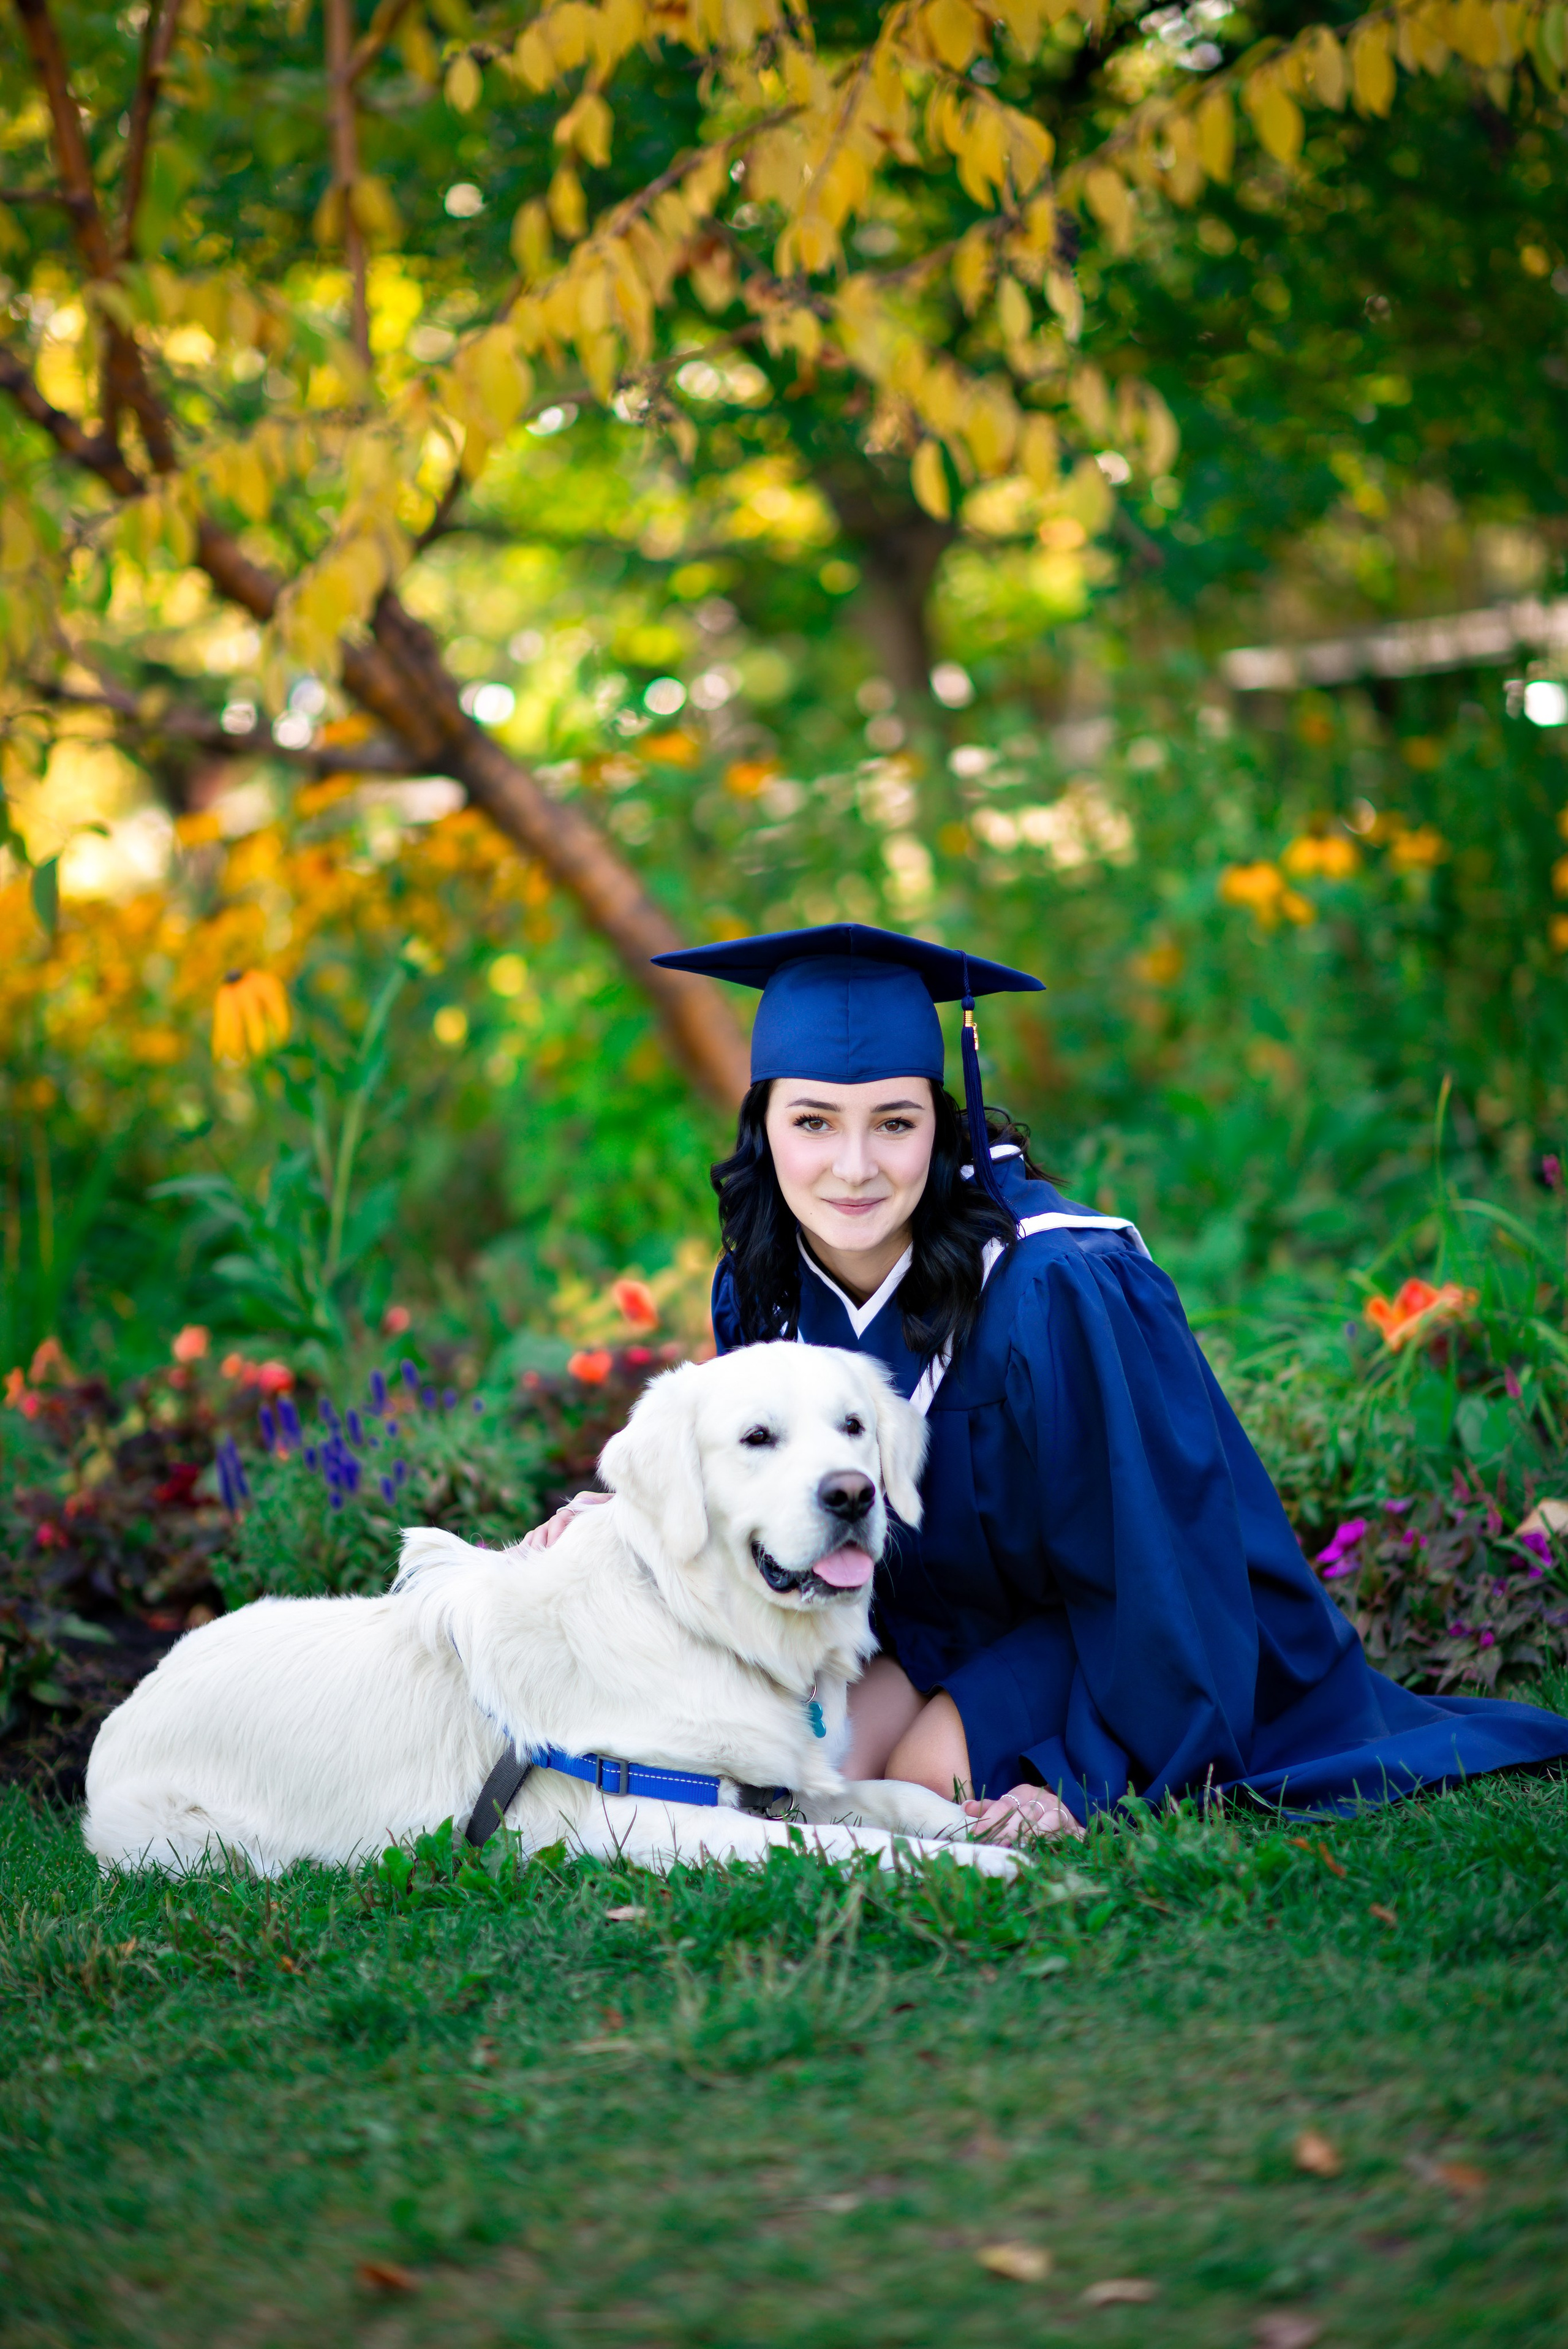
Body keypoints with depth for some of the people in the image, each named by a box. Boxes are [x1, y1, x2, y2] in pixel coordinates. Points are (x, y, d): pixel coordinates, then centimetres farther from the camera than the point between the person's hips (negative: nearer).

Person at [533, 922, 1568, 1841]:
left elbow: (1153, 1564, -25)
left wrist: (1076, 1777, -25)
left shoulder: (1056, 1292, -31)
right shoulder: (761, 1295, -12)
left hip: (1153, 1639, -5)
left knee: (938, 1775, -26)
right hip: (951, 1616, 6)